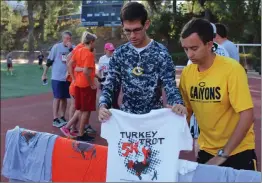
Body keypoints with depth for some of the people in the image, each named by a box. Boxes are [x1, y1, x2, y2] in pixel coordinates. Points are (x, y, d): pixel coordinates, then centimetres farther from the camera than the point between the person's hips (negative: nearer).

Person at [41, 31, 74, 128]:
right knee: (57, 98, -3)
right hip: (57, 77, -3)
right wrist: (44, 74, 2)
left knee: (64, 98, 10)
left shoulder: (72, 48, 2)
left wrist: (71, 49, -20)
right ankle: (55, 119, 3)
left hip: (68, 78, 3)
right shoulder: (56, 47, -6)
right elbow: (49, 61, -1)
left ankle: (62, 117, 21)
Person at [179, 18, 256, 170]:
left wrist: (223, 154, -21)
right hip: (206, 150, 4)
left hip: (237, 151, -4)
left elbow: (247, 116, -21)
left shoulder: (232, 69, -19)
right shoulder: (187, 73, -5)